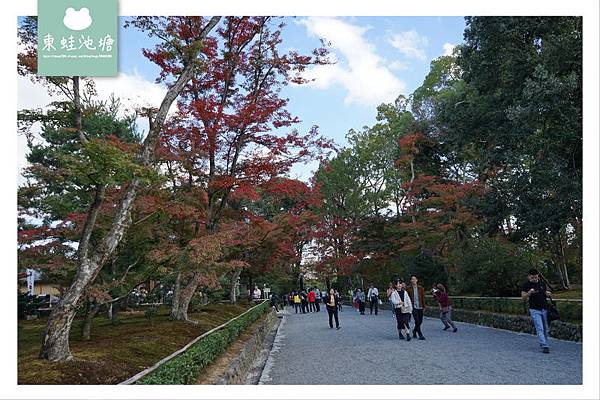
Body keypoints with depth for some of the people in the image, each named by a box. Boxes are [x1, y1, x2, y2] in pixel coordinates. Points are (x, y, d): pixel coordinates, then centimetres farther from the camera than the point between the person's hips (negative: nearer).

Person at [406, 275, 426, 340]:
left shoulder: (421, 289, 6)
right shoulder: (409, 289, -2)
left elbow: (423, 298, 8)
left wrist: (424, 307, 6)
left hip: (420, 307, 3)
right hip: (413, 307, -3)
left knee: (420, 321, 9)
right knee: (417, 321, -10)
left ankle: (414, 331, 32)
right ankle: (420, 335, -3)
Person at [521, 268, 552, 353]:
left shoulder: (542, 283, 6)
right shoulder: (526, 285, -5)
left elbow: (546, 293, 18)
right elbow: (523, 297, -4)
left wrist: (547, 294, -6)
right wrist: (529, 292, -22)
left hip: (544, 309, 4)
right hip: (535, 310, -4)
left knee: (545, 329, 11)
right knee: (540, 329, -10)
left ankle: (543, 343, 28)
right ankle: (544, 346, -10)